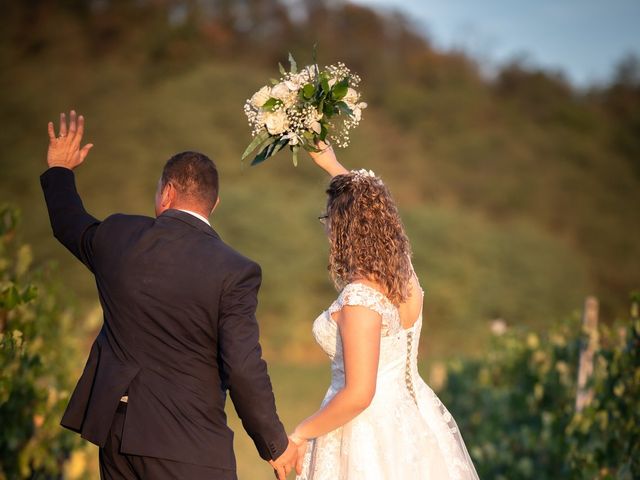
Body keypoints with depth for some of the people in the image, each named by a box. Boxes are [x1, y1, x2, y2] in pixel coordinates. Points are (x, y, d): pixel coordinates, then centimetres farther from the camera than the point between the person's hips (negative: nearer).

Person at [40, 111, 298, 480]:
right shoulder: (236, 271, -13)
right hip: (188, 447, -5)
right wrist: (275, 443, -3)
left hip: (116, 429, 5)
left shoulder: (117, 237, 0)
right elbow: (244, 369, -15)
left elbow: (69, 225, 24)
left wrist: (60, 169, 43)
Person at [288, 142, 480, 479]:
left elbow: (358, 395, -26)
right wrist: (332, 166, 32)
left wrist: (300, 434, -14)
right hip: (413, 423, 8)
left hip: (369, 431, -8)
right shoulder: (404, 272, 0)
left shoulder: (360, 300, -23)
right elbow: (368, 208, 22)